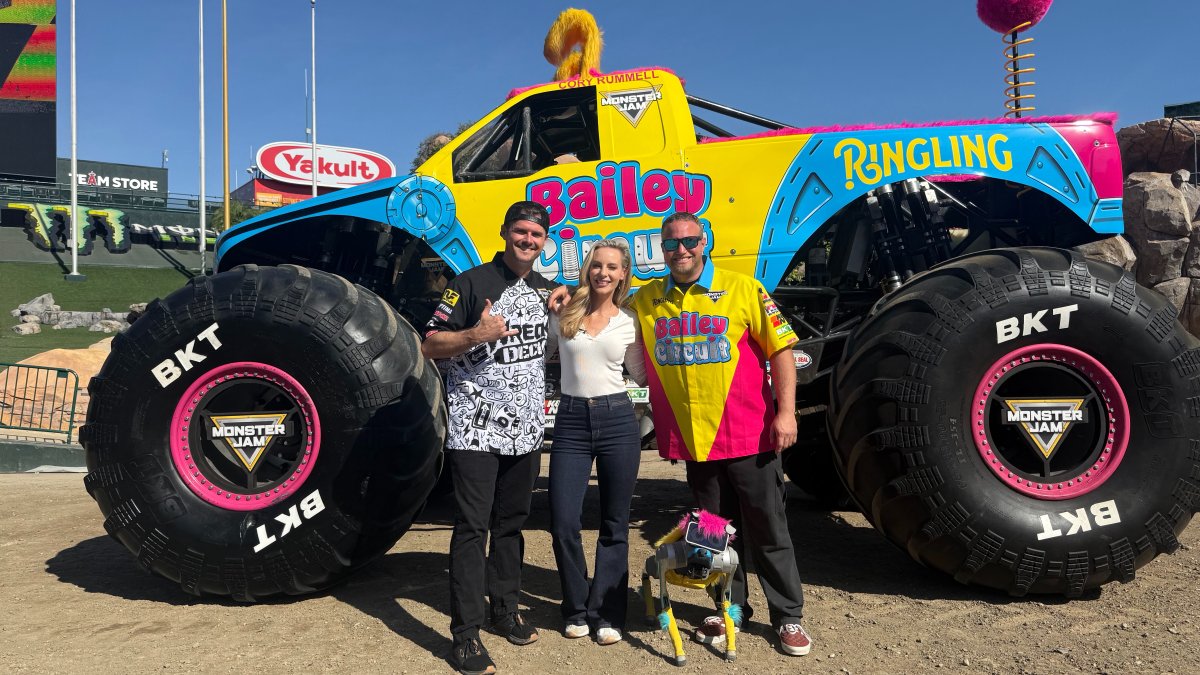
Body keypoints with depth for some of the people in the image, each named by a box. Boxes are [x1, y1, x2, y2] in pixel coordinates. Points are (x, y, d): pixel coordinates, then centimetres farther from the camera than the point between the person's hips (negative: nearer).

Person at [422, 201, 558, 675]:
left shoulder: (547, 290, 12)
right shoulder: (471, 284, -7)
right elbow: (430, 346, -9)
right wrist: (475, 336, -24)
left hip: (525, 430, 6)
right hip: (475, 429, -5)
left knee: (511, 523, 16)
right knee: (472, 527, -2)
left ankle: (505, 610, 32)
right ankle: (466, 635, 7)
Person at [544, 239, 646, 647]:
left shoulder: (628, 322, 7)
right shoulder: (564, 314, 5)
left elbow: (643, 375, 12)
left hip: (617, 421, 0)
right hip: (571, 422, 0)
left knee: (614, 523, 6)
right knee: (563, 523, -3)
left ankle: (606, 613, 21)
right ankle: (577, 609, 20)